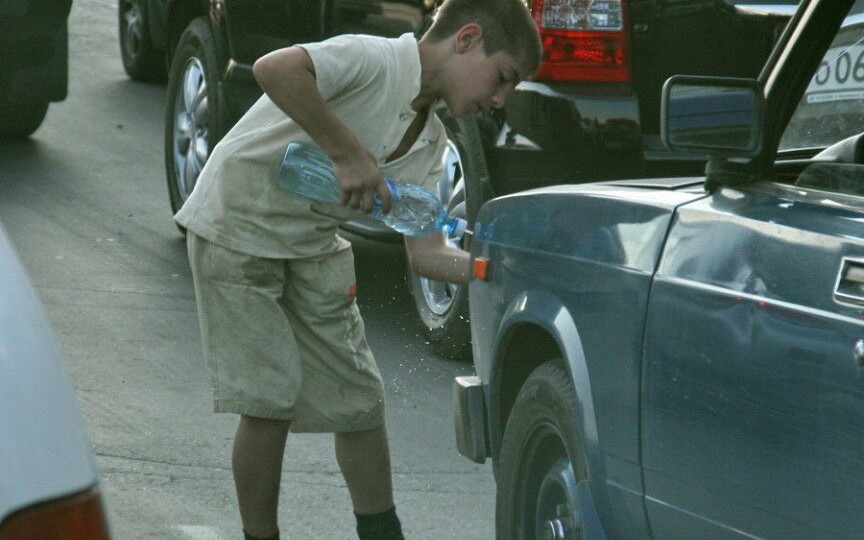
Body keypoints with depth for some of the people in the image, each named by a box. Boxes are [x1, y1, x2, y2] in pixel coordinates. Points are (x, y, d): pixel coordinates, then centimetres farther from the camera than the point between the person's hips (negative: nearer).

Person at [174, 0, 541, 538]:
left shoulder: (430, 145, 2)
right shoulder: (376, 60, -23)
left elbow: (425, 253, -1)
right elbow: (274, 69, -40)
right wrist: (349, 153, -35)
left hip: (313, 246, 8)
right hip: (236, 226, -8)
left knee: (358, 395, 7)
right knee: (271, 398, -9)